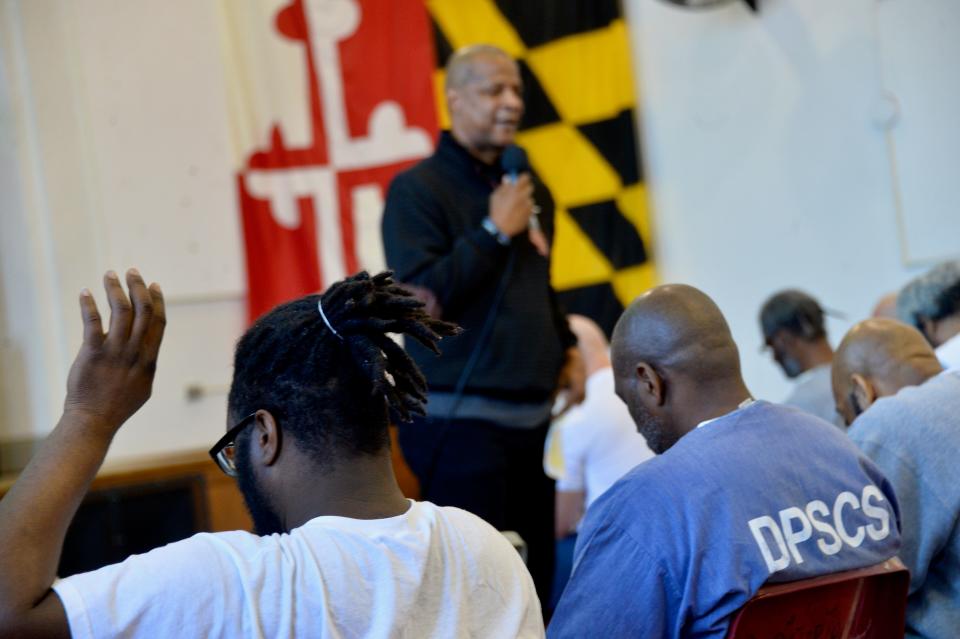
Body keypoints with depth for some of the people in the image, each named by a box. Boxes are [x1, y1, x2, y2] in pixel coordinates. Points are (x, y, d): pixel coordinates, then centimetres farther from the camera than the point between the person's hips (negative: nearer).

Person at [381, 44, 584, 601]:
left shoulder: (530, 190, 15)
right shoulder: (418, 189, -7)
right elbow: (418, 296, -17)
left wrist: (567, 348, 12)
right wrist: (495, 232, -15)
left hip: (532, 417, 7)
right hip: (462, 417, -7)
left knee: (537, 573, 8)